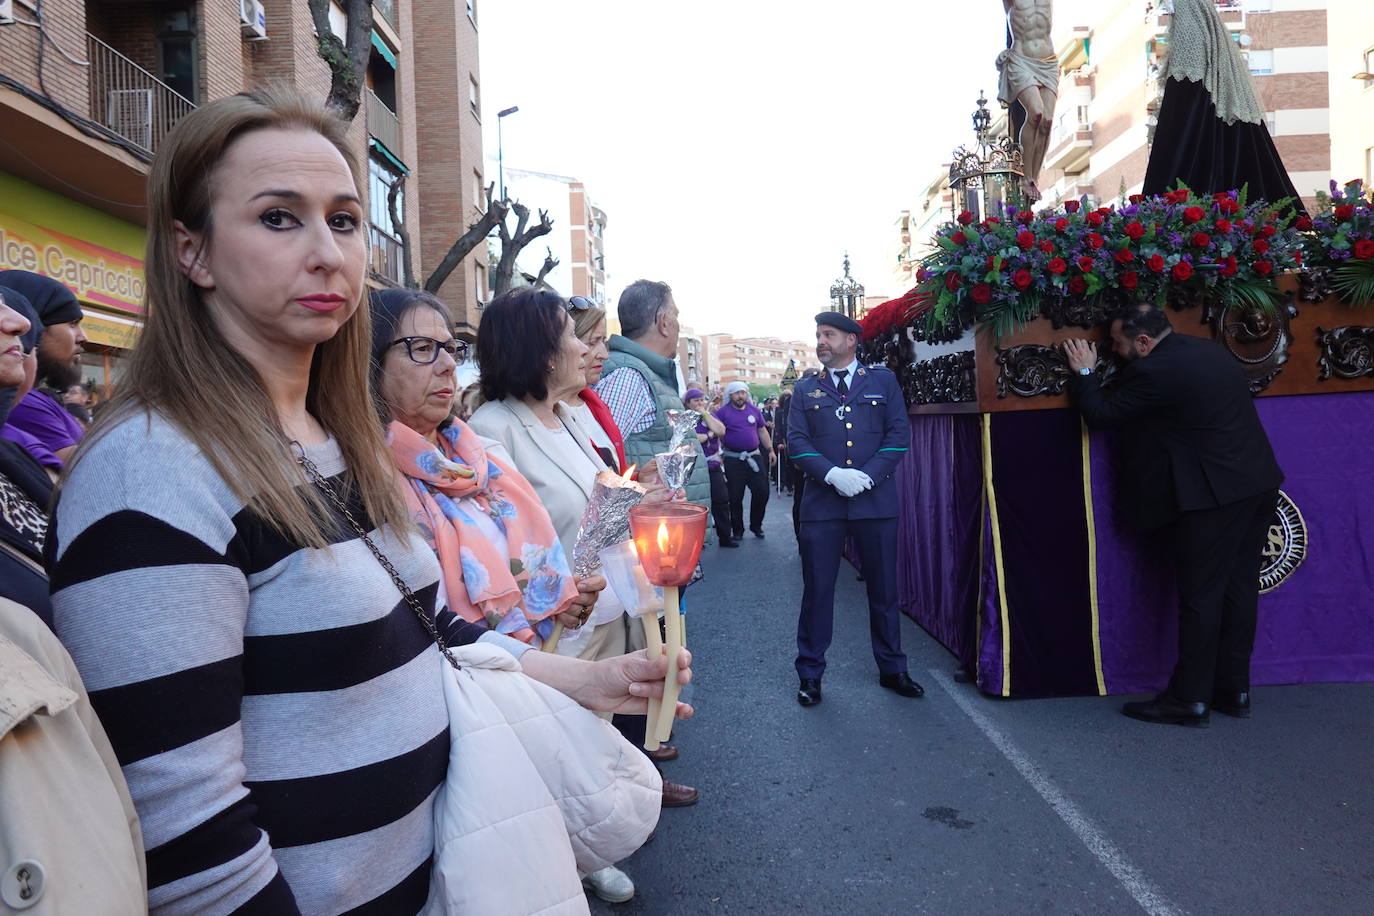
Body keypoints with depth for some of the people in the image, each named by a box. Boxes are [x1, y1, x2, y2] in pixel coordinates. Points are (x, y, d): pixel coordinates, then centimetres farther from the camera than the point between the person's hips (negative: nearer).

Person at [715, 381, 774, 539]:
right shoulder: (723, 412, -2)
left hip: (754, 456, 3)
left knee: (762, 491, 0)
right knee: (735, 496, 2)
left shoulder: (754, 411, 10)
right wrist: (718, 454, -14)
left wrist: (770, 450, 14)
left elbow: (762, 431, 18)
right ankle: (737, 529, 15)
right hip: (733, 459, -3)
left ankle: (756, 525, 19)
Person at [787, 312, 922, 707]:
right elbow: (796, 441, 1)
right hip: (822, 502, 0)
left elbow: (899, 434, 2)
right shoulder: (805, 389, 10)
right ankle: (810, 673, 16)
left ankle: (892, 669, 25)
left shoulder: (883, 380, 8)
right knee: (817, 589, 4)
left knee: (884, 589, 10)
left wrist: (868, 475, -12)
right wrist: (832, 474, -15)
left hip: (876, 500, 0)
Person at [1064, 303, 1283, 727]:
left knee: (1200, 597, -1)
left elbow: (1101, 414, -10)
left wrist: (1084, 373, 4)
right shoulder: (1207, 349, 10)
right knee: (1239, 589, 14)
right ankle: (1233, 689, 24)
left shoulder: (1153, 372, -17)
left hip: (1213, 497, -9)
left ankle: (1189, 699, 8)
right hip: (1258, 485, 9)